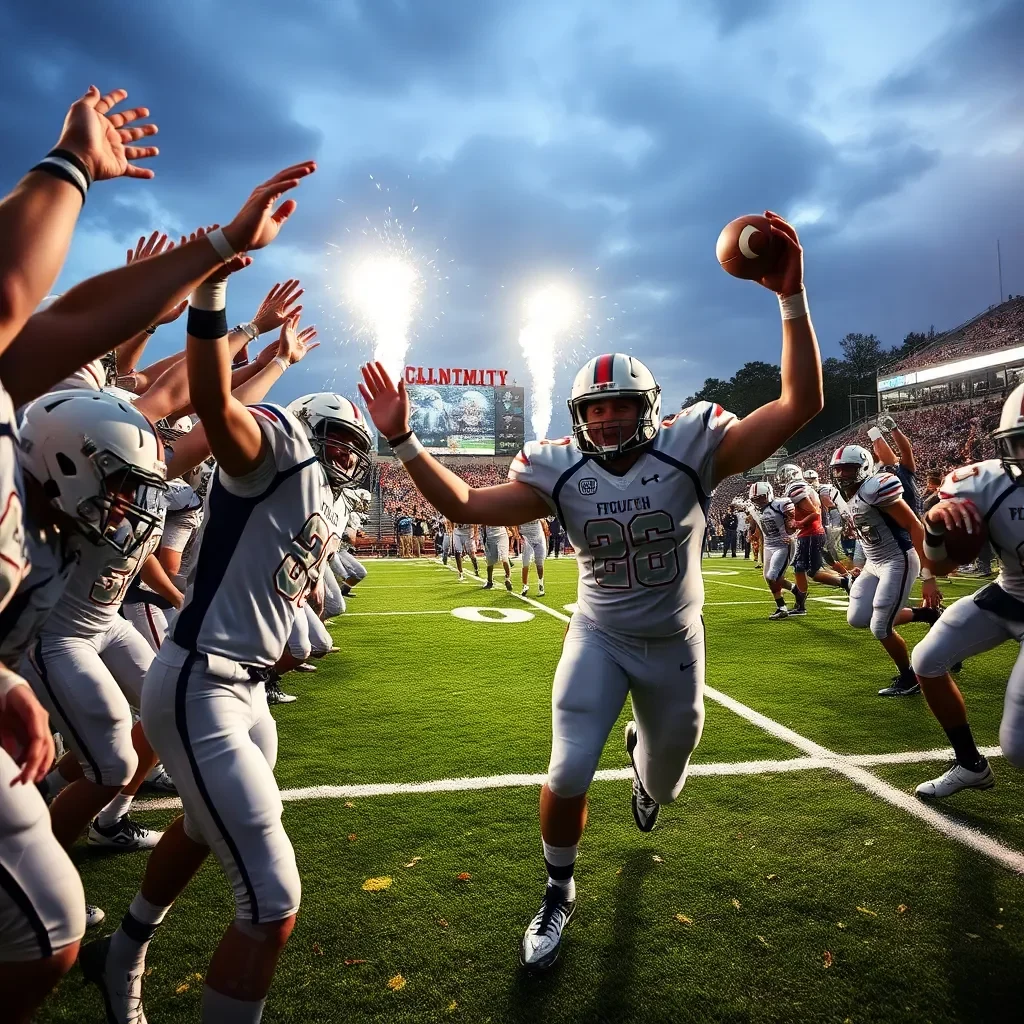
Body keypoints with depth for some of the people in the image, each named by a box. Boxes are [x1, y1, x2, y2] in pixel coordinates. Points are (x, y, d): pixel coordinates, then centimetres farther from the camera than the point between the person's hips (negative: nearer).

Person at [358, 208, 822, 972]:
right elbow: (466, 505, -18)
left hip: (674, 642, 1)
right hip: (599, 638, 0)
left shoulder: (691, 450, -20)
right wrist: (403, 441, -28)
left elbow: (801, 405, -27)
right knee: (568, 775, -9)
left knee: (665, 783, 20)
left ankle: (645, 760, 62)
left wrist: (792, 296, -37)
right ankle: (559, 895, 23)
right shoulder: (561, 472, -15)